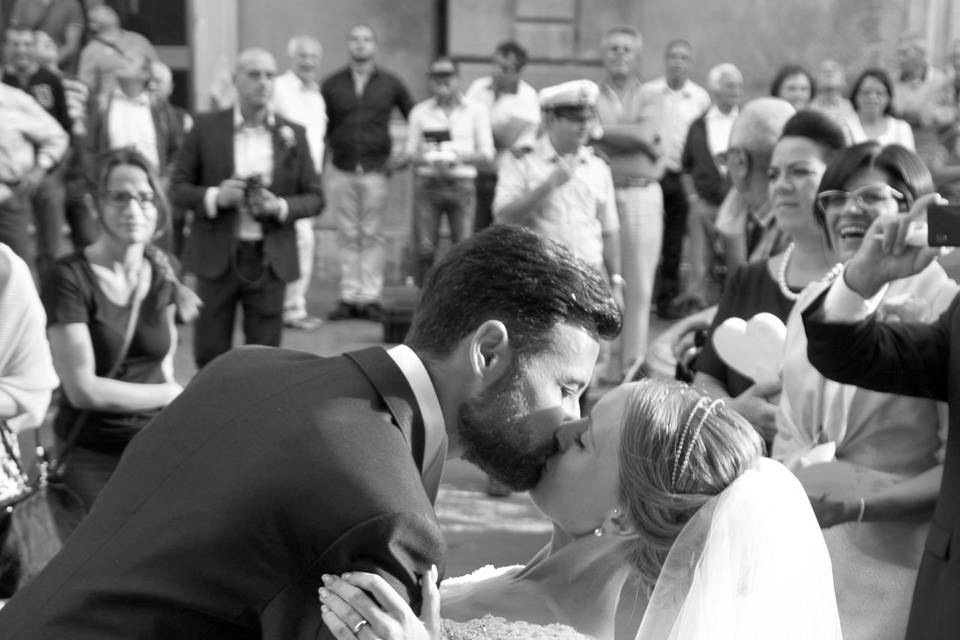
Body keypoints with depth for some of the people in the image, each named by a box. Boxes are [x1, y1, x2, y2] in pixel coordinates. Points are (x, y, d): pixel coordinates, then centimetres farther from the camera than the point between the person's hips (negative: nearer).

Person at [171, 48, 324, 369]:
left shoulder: (293, 135, 5)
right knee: (209, 354, 4)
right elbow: (178, 188, 3)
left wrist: (280, 207, -13)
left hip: (270, 260, 1)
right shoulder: (206, 127, 2)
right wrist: (214, 197, -16)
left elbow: (315, 197, 7)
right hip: (216, 257, -1)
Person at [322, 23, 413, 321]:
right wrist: (325, 151, 0)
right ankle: (348, 297, 8)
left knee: (372, 236, 0)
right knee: (348, 237, 4)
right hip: (341, 171, 1)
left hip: (376, 170, -1)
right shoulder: (332, 84, 6)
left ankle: (370, 298, 4)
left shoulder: (390, 84, 5)